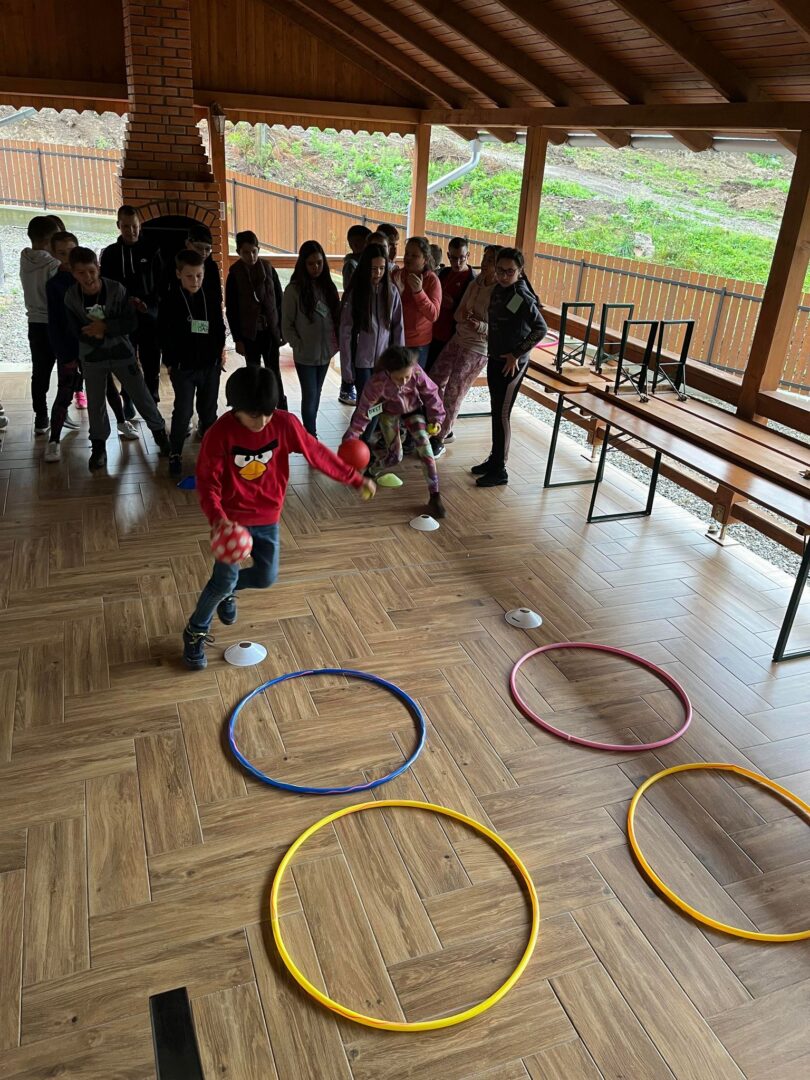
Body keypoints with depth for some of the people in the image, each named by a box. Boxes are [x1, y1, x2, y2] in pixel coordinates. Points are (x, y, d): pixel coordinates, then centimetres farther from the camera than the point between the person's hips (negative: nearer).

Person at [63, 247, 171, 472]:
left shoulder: (116, 290, -17)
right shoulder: (71, 297, -11)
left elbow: (131, 322, -15)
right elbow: (76, 331, -3)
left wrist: (105, 327, -26)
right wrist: (95, 335, -20)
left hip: (122, 353, -1)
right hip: (92, 357, 1)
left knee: (141, 395, 4)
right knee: (95, 403, 9)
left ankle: (160, 433, 23)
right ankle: (98, 446, 24)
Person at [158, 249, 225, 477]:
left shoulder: (212, 295, -2)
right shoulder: (169, 299, -10)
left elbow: (220, 326, 9)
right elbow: (163, 334, -4)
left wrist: (218, 352, 5)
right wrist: (171, 362, -4)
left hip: (210, 365, 3)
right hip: (183, 367, -3)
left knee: (209, 411, 13)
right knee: (183, 412, -3)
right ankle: (175, 454, 14)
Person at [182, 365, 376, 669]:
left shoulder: (285, 423, -15)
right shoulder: (219, 433, -22)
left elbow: (317, 454, -4)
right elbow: (207, 482, -18)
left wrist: (356, 479, 2)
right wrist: (217, 517, -36)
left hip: (267, 517, 4)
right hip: (232, 518, -4)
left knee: (266, 577, 8)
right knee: (225, 580, -10)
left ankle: (226, 590, 41)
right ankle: (195, 632, 15)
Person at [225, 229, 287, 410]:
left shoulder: (268, 269, -1)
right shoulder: (235, 275, -6)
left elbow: (279, 300, 4)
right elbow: (231, 310, -3)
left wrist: (282, 329, 0)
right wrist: (237, 339, -5)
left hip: (270, 330, 1)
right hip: (249, 333, -1)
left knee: (274, 371, 4)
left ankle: (282, 410, 12)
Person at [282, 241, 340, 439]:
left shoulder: (328, 286, 5)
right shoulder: (294, 289, -9)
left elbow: (337, 317, 11)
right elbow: (286, 325, -6)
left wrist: (335, 343, 0)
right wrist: (299, 346, -11)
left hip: (325, 352, 5)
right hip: (306, 355, -5)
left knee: (316, 394, 14)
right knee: (310, 395, -4)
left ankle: (310, 430, 27)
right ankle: (312, 437, 2)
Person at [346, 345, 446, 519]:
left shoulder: (417, 373, -32)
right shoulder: (377, 382, -36)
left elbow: (430, 393, -13)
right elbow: (363, 410, -24)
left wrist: (436, 417, -18)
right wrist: (351, 437, -22)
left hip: (414, 410, 1)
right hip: (389, 412, -1)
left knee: (424, 444, -20)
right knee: (395, 455, -7)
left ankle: (434, 495, -15)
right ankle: (372, 473, 29)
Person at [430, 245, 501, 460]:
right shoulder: (474, 284, 3)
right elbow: (458, 314, 10)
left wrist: (480, 326, -29)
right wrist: (462, 316, -12)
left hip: (478, 349, -7)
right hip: (458, 340, 7)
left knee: (453, 393, -5)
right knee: (434, 382, 10)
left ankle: (439, 440, 10)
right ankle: (445, 430, 27)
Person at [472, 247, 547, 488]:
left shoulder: (522, 297, -18)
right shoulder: (498, 290, 6)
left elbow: (540, 329, -23)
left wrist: (516, 354, -19)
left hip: (511, 363, -8)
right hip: (495, 358, 8)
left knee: (502, 414, -2)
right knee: (496, 411, 16)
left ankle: (499, 470, 7)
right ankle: (495, 458, 29)